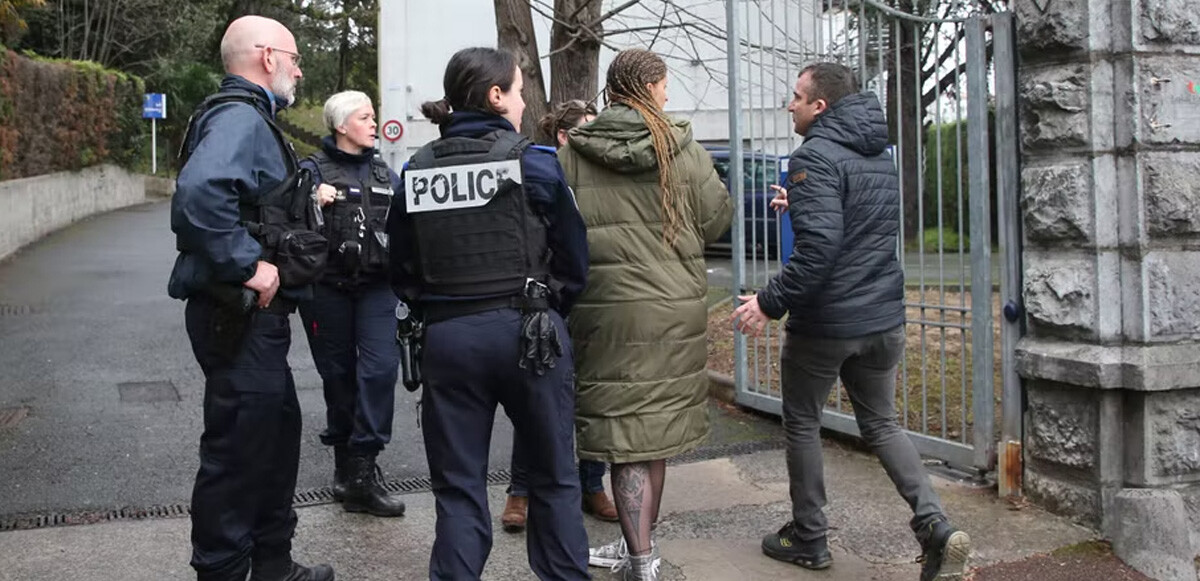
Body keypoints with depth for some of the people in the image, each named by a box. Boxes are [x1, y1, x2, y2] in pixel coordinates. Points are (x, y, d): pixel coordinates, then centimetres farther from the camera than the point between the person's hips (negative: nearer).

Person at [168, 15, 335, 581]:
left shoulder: (248, 117, 16)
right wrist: (249, 266, -29)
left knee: (278, 432, 20)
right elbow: (199, 192, -35)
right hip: (241, 317, -11)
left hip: (254, 316, 11)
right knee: (238, 450, -3)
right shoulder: (240, 117, -17)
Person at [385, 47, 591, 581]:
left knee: (458, 486, 11)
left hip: (446, 337, 2)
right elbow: (574, 257, 0)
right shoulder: (532, 162, -6)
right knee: (553, 476, 14)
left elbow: (402, 272, 7)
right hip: (528, 332, -2)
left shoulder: (416, 171, 3)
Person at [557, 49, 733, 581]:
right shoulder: (682, 148, -2)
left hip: (604, 306, -1)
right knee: (656, 425, 15)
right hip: (674, 307, 2)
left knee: (626, 433, 2)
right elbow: (716, 219, 2)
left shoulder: (571, 152, -2)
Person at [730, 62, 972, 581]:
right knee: (880, 423, 18)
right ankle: (935, 525, 1)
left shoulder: (815, 156, -16)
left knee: (802, 424, 12)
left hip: (824, 322, -7)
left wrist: (771, 302, -21)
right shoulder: (881, 157, 12)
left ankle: (808, 538, 23)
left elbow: (818, 246, -27)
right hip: (883, 318, 7)